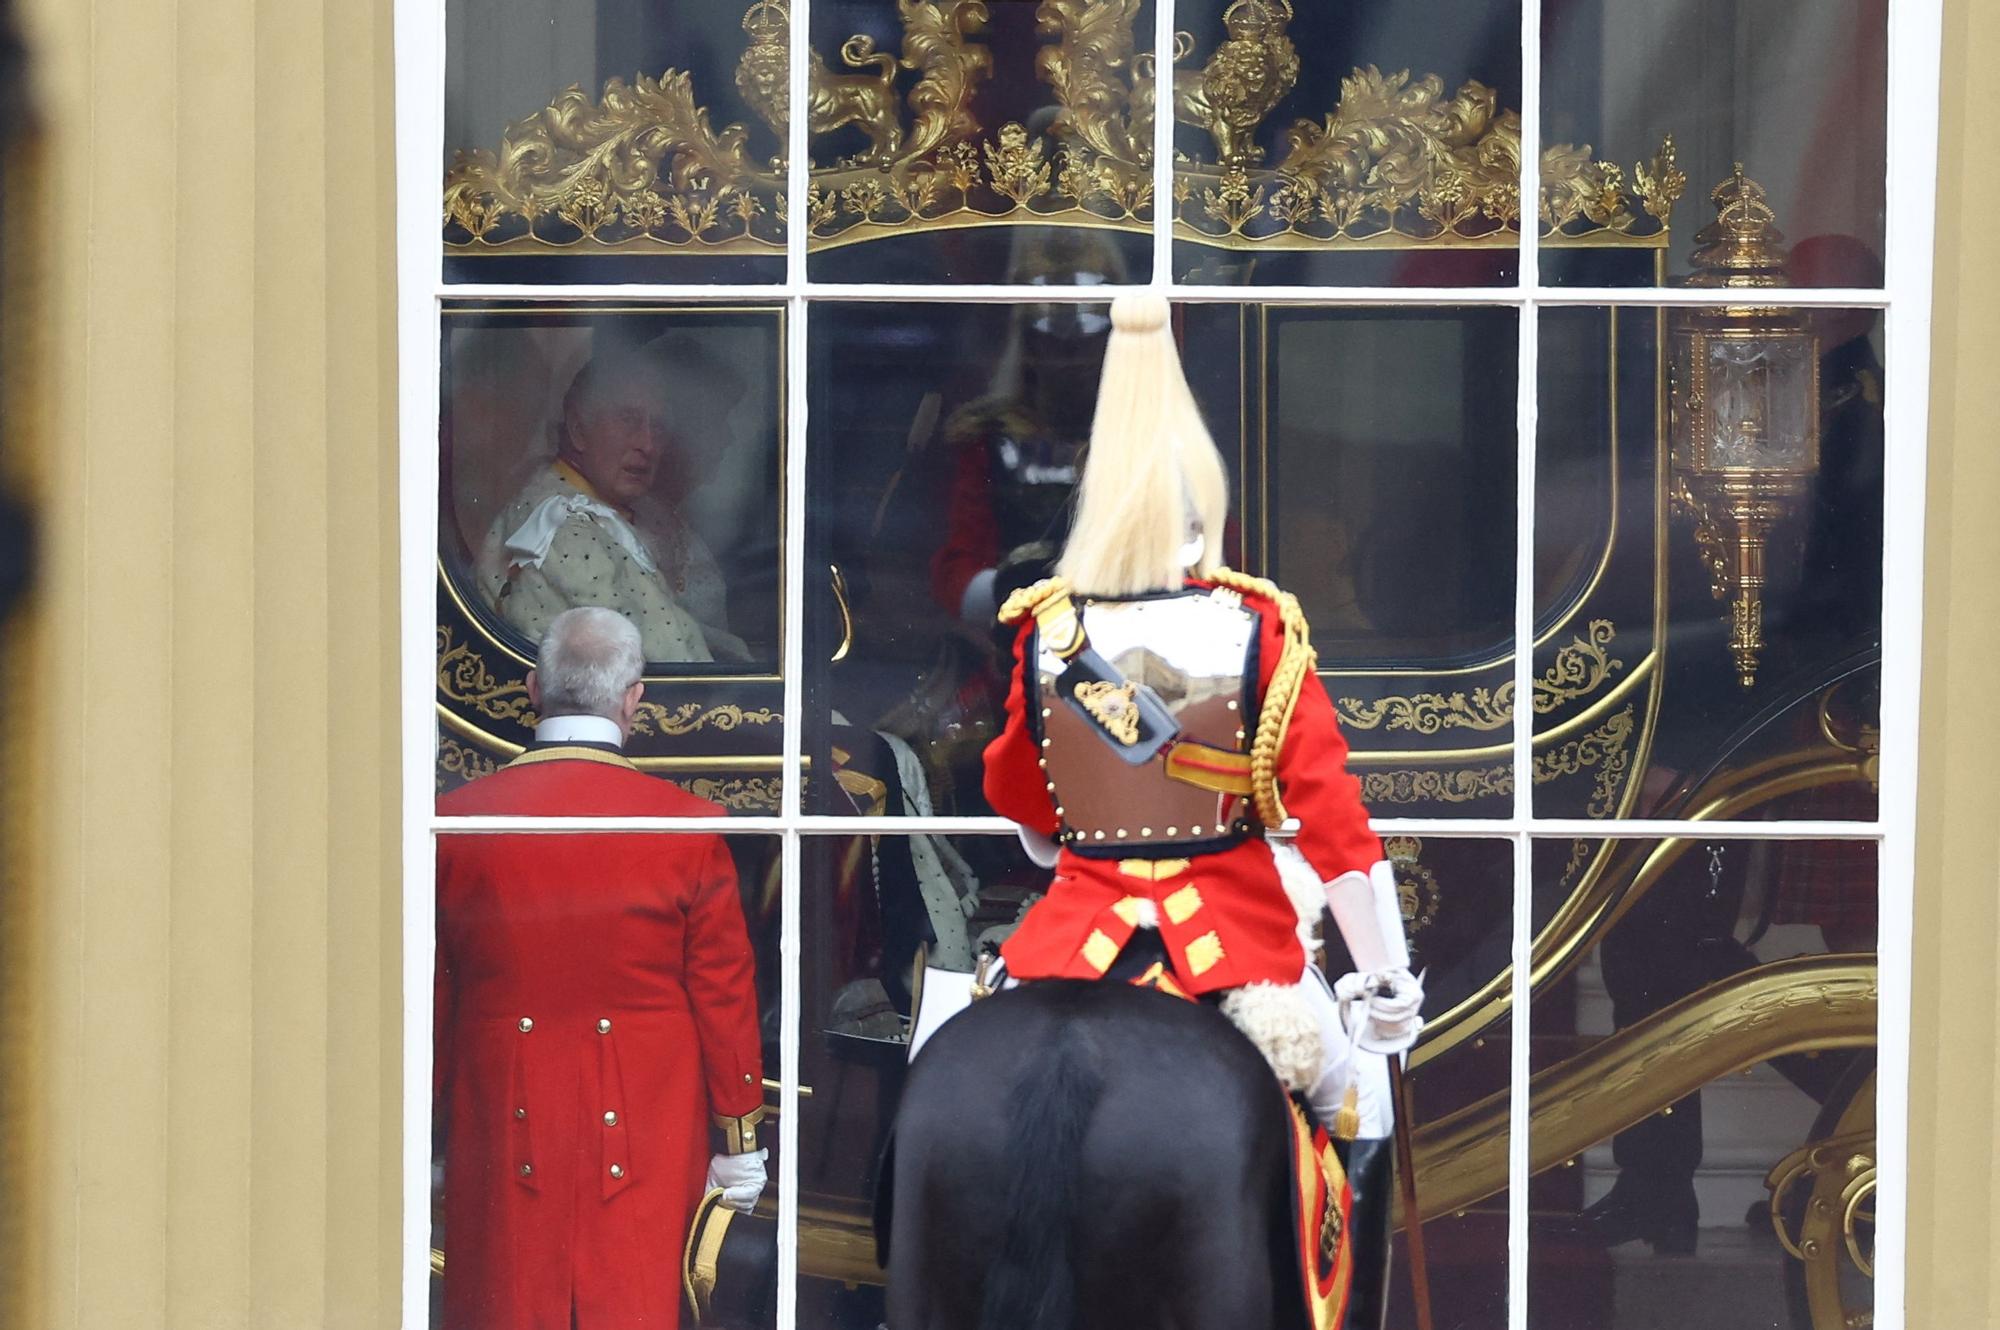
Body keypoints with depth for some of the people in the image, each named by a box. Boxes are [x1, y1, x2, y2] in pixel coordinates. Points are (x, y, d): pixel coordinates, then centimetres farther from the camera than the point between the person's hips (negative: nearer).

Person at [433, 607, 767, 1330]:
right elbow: (725, 995, 0)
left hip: (504, 1137, 1)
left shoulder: (455, 822, -3)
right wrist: (740, 1138, 9)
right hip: (646, 1131, -1)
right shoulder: (687, 825, -6)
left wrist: (427, 1137, 15)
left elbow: (431, 1000, 5)